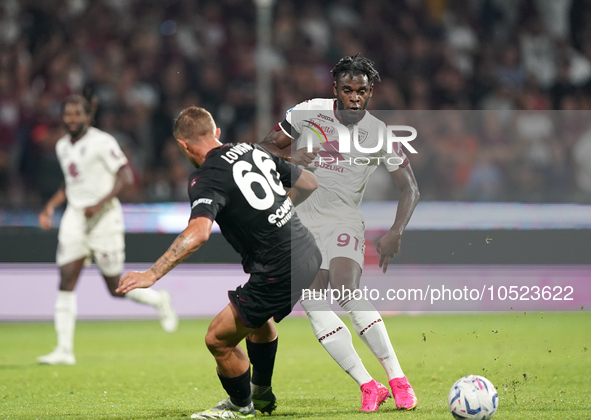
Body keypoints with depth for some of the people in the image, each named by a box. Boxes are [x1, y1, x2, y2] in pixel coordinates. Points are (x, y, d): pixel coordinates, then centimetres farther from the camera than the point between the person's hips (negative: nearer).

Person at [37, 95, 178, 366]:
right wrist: (50, 206, 12)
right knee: (66, 282, -8)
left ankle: (159, 301, 31)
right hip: (74, 216, 6)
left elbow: (126, 177, -15)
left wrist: (100, 203, -23)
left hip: (104, 218, -6)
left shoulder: (102, 142, -11)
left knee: (116, 289, 1)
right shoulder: (62, 147, 12)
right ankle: (64, 350, -9)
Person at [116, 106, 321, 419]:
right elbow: (308, 183, 20)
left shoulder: (207, 178, -13)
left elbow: (198, 232, -31)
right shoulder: (255, 150, 9)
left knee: (218, 338, 4)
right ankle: (261, 394, 50)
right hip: (309, 253, 9)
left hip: (281, 272, -9)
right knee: (256, 315, 35)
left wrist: (151, 275, -30)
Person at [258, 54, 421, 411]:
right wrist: (290, 158, -14)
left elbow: (410, 188, -1)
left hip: (344, 218, -2)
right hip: (300, 218, 2)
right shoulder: (308, 113, -2)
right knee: (313, 302, -14)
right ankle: (368, 387, -13)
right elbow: (267, 147, 9)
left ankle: (398, 379, -24)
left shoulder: (380, 134, -6)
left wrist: (396, 234, -14)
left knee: (346, 291, -26)